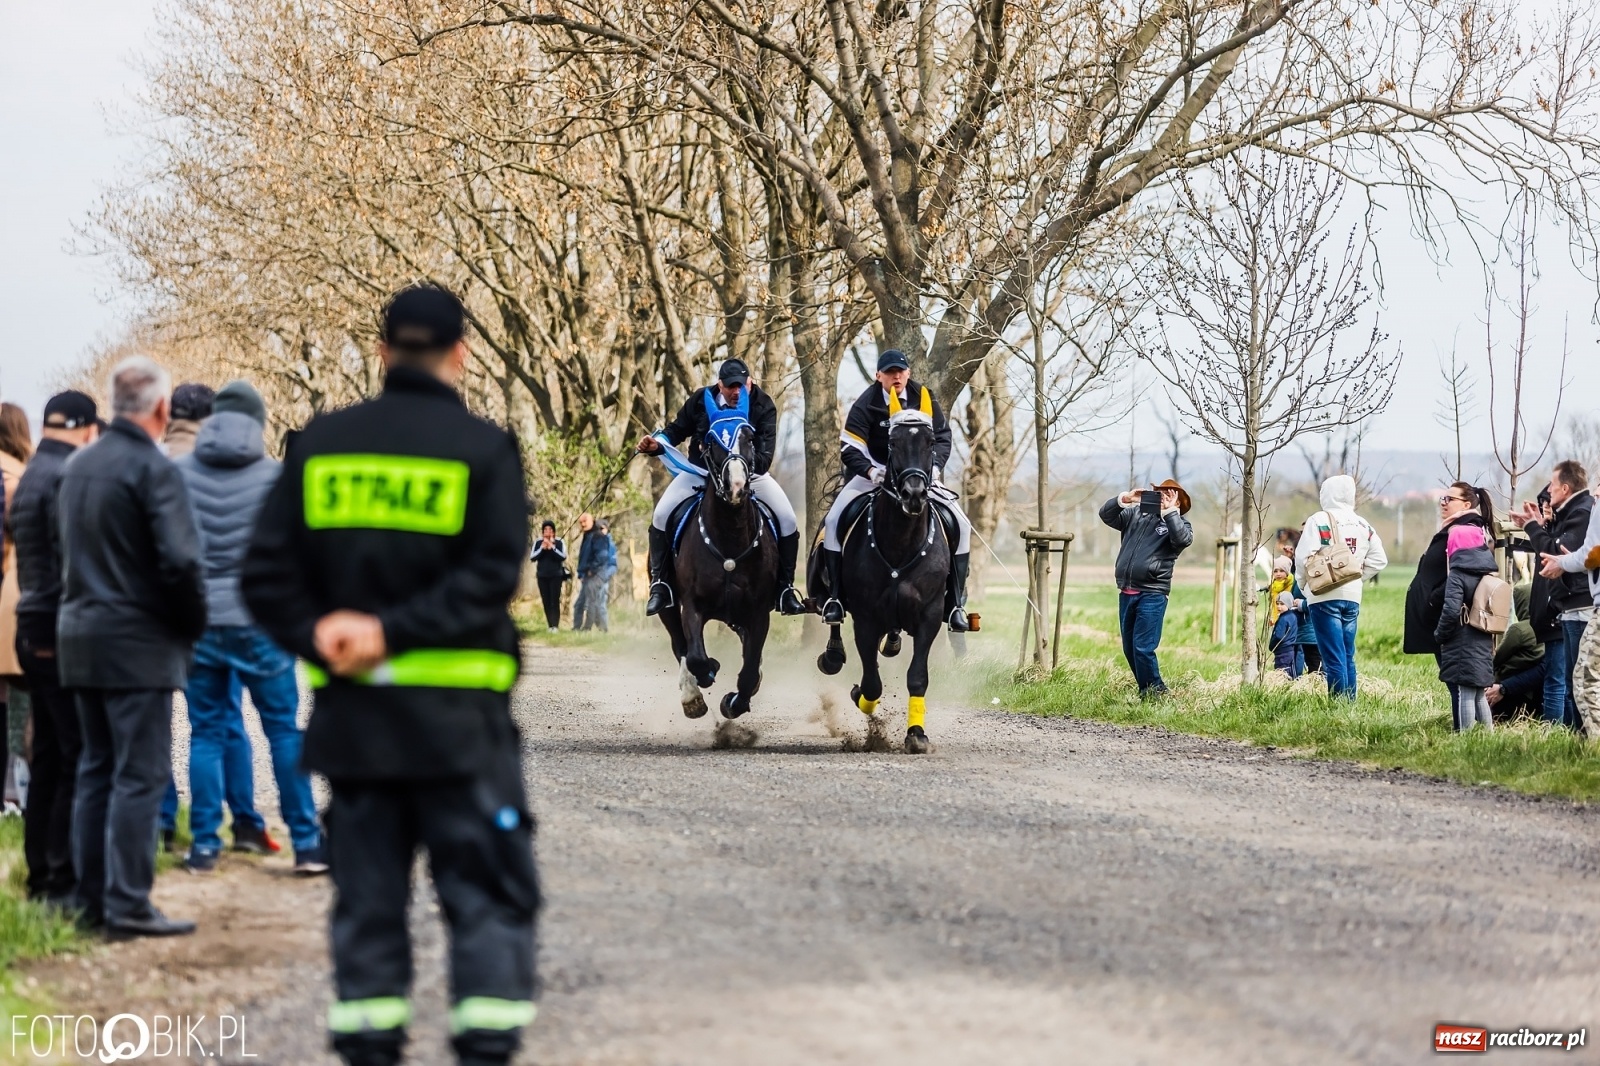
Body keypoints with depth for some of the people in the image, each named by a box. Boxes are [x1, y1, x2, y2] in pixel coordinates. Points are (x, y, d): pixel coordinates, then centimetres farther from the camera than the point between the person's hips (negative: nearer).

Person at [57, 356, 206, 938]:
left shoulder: (77, 467, 10)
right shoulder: (154, 470, -15)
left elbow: (69, 550, 15)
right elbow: (180, 561, -21)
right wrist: (193, 625, -6)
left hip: (80, 634, 8)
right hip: (139, 642, -8)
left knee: (97, 769, 14)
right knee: (140, 775, -5)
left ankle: (92, 898, 17)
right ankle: (128, 904, -6)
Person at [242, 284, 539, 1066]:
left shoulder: (321, 444, 6)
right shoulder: (484, 449, -4)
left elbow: (265, 576, -1)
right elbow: (490, 576, -14)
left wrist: (320, 637, -10)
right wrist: (394, 631, -15)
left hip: (350, 712, 3)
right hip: (458, 719, -3)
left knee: (367, 896, 10)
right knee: (488, 892, 3)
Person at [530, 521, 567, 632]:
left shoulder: (559, 542, -1)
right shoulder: (538, 543, 5)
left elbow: (564, 557, -10)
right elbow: (532, 557, -1)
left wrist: (553, 548, -21)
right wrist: (542, 548, -15)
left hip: (556, 575, -3)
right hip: (542, 576, 3)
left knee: (555, 601, -9)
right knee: (546, 602, 2)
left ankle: (555, 626, -12)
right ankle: (550, 626, 5)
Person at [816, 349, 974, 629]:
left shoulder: (924, 398, -2)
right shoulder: (866, 404, -9)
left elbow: (942, 437, 2)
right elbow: (850, 448, -13)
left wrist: (935, 466, -16)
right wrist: (871, 471, -31)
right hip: (873, 474, -2)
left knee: (960, 525, -12)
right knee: (834, 520, -22)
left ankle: (955, 603, -5)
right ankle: (834, 596, -13)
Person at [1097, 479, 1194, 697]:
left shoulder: (1178, 523, 4)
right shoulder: (1136, 514, 17)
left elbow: (1184, 539, -17)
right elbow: (1106, 514, 13)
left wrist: (1169, 512, -13)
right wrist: (1124, 499, -2)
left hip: (1152, 595, -6)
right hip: (1126, 592, 6)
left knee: (1142, 648, -13)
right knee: (1129, 649, 11)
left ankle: (1155, 693, -1)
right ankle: (1147, 690, 22)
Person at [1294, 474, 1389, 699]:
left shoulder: (1319, 521, -9)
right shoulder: (1363, 526, 9)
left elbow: (1304, 557, -14)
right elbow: (1378, 560, 8)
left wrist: (1303, 584, 2)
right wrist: (1357, 578, 14)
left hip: (1324, 597, -6)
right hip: (1353, 597, 6)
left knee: (1334, 658, -7)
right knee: (1348, 657, 12)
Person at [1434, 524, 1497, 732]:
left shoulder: (1457, 576, -12)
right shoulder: (1488, 574, 10)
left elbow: (1451, 611, -22)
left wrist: (1440, 635, -7)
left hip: (1463, 651, -8)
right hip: (1484, 649, 8)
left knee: (1465, 696, -7)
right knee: (1480, 696, 16)